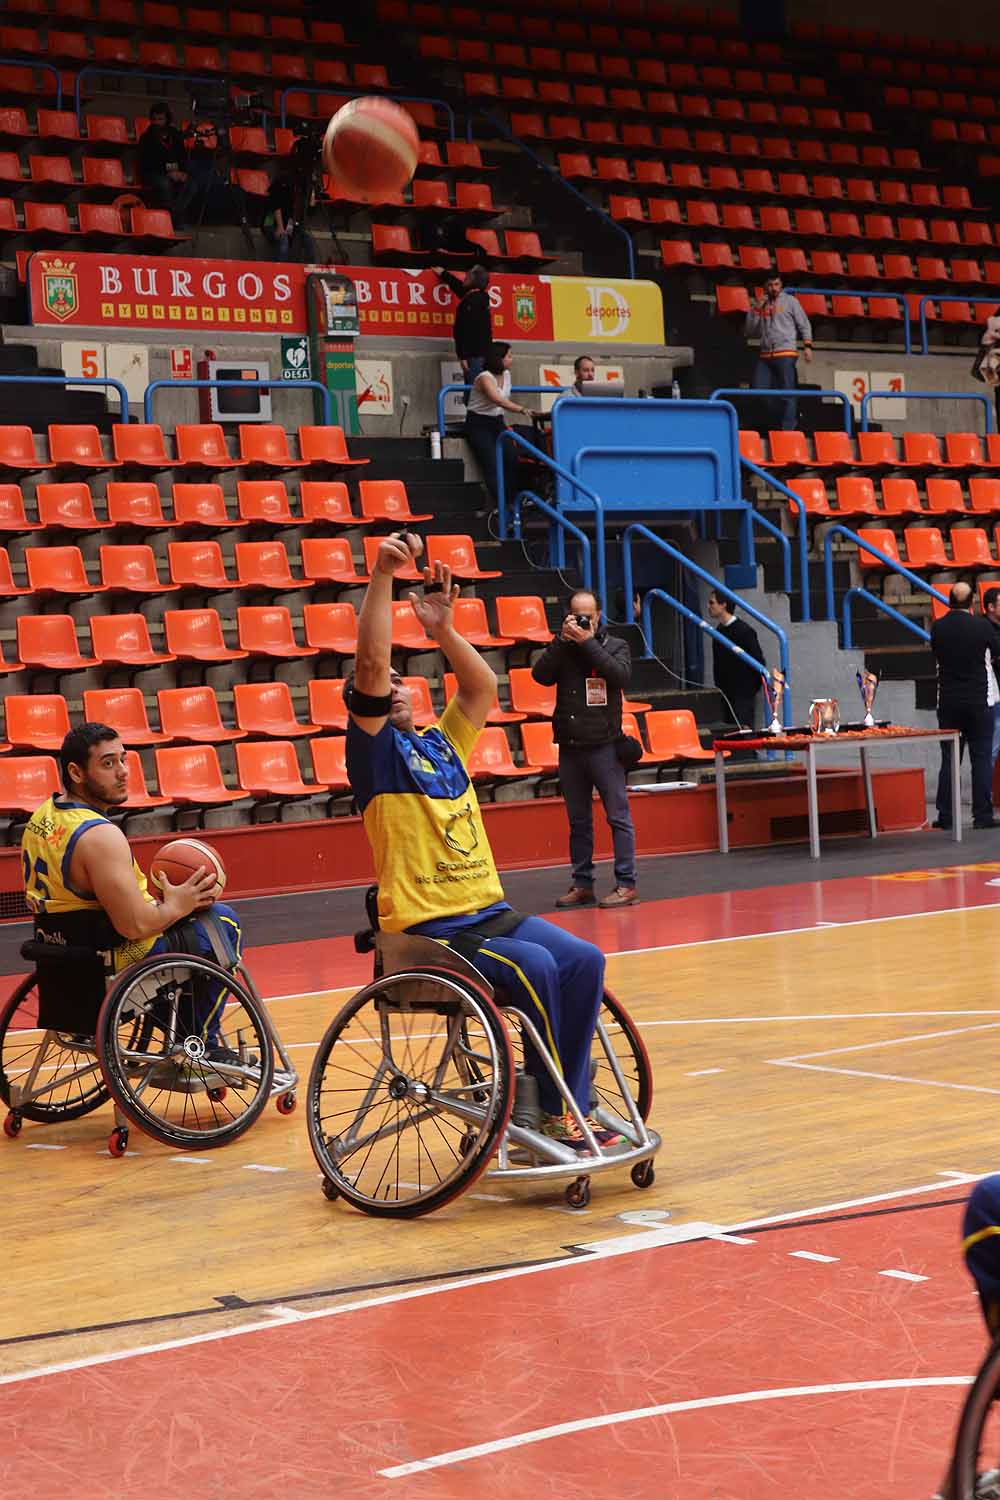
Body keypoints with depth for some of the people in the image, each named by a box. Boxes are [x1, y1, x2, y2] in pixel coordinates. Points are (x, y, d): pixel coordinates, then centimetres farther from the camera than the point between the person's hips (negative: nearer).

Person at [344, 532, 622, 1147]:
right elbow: (370, 664, -13)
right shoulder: (375, 750, -1)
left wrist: (442, 627, 8)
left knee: (584, 959, -13)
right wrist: (382, 575, -17)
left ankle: (570, 1108, -10)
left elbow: (484, 685, 16)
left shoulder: (443, 743, 18)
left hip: (489, 910, 7)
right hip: (427, 927, -7)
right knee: (535, 966, -26)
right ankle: (554, 1112, -13)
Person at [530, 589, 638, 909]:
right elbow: (541, 676, -6)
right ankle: (582, 884, 16)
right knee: (578, 820, 10)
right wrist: (562, 640, -12)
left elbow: (621, 676, -16)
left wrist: (588, 642, -15)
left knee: (618, 817, -5)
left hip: (604, 746, -4)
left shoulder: (615, 646, 3)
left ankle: (626, 885, -4)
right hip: (569, 747, 4)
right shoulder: (561, 647, 9)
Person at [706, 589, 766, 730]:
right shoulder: (719, 631, 13)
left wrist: (752, 689, -9)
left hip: (742, 693, -8)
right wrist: (719, 688, 14)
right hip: (725, 694, 8)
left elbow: (758, 663, -10)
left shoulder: (744, 631, -10)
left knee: (744, 729, -12)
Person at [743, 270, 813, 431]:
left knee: (787, 394, -8)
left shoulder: (790, 301, 7)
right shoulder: (761, 304, 16)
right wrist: (756, 309, 3)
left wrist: (807, 346, -8)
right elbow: (749, 332, 12)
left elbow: (804, 325, 4)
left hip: (786, 353, -4)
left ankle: (787, 429, -7)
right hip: (765, 355, 4)